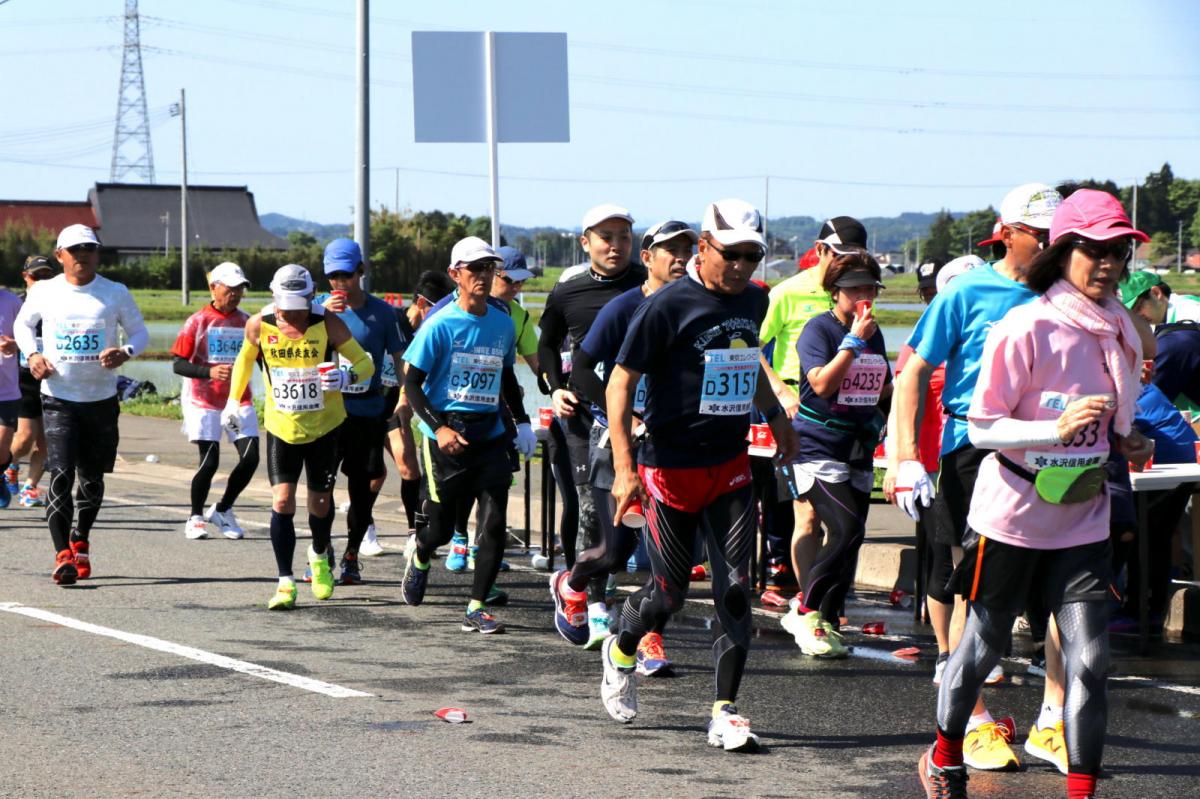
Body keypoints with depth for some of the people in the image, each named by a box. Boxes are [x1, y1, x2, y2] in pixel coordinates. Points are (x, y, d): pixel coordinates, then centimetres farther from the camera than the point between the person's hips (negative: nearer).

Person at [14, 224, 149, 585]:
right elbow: (23, 324, 17)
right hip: (58, 399, -1)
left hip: (102, 399, 1)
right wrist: (32, 354, -2)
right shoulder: (43, 292, 1)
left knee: (93, 477, 11)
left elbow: (140, 333, 6)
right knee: (61, 474, -14)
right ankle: (62, 554, -13)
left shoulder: (116, 294, -1)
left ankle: (80, 543, 33)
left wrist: (126, 352, -16)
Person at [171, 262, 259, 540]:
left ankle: (223, 510, 17)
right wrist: (209, 372, -23)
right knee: (209, 460, -8)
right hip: (204, 400, -4)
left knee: (250, 457, -5)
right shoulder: (198, 321, -5)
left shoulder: (247, 322, 8)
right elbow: (179, 364, -8)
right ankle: (196, 517, 12)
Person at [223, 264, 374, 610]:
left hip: (324, 426, 0)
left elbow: (366, 363, -12)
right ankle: (285, 583, -8)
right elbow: (245, 359, 12)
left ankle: (319, 557, 41)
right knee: (282, 502, -12)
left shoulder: (327, 324, -16)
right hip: (281, 427, 0)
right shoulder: (258, 326, -10)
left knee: (320, 502, 10)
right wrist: (233, 400, 13)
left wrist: (347, 377, -33)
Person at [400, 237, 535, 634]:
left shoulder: (503, 324, 7)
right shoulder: (440, 325, -9)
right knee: (441, 527, 6)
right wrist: (438, 427, -19)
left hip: (489, 434, 4)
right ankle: (418, 555, 43)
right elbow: (411, 382, -7)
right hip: (446, 437, -4)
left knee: (494, 522, -9)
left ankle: (476, 609, -1)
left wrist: (522, 422, 11)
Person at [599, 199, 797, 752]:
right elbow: (621, 380, -12)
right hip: (670, 470, -5)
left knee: (735, 589, -5)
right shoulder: (669, 306, -13)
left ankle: (725, 714, 0)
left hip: (731, 467, 5)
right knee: (669, 592, 4)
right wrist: (624, 469, -18)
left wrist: (775, 414, 17)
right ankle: (621, 650, 36)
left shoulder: (753, 301, 7)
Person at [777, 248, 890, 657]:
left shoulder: (874, 334, 13)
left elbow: (884, 389, 26)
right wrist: (854, 340, -21)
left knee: (850, 540, 4)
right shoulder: (819, 328, -8)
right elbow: (823, 383, -22)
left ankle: (827, 623, 13)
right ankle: (805, 612, -8)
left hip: (857, 451, 7)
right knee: (847, 527, -21)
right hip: (817, 449, -7)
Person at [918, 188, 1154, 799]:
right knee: (984, 644, 12)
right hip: (1014, 514, -4)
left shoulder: (1118, 331, 4)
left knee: (1089, 658, -5)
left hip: (1083, 519, 5)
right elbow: (982, 428, -16)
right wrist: (1058, 428, -29)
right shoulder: (1026, 329, -16)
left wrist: (1127, 443, 1)